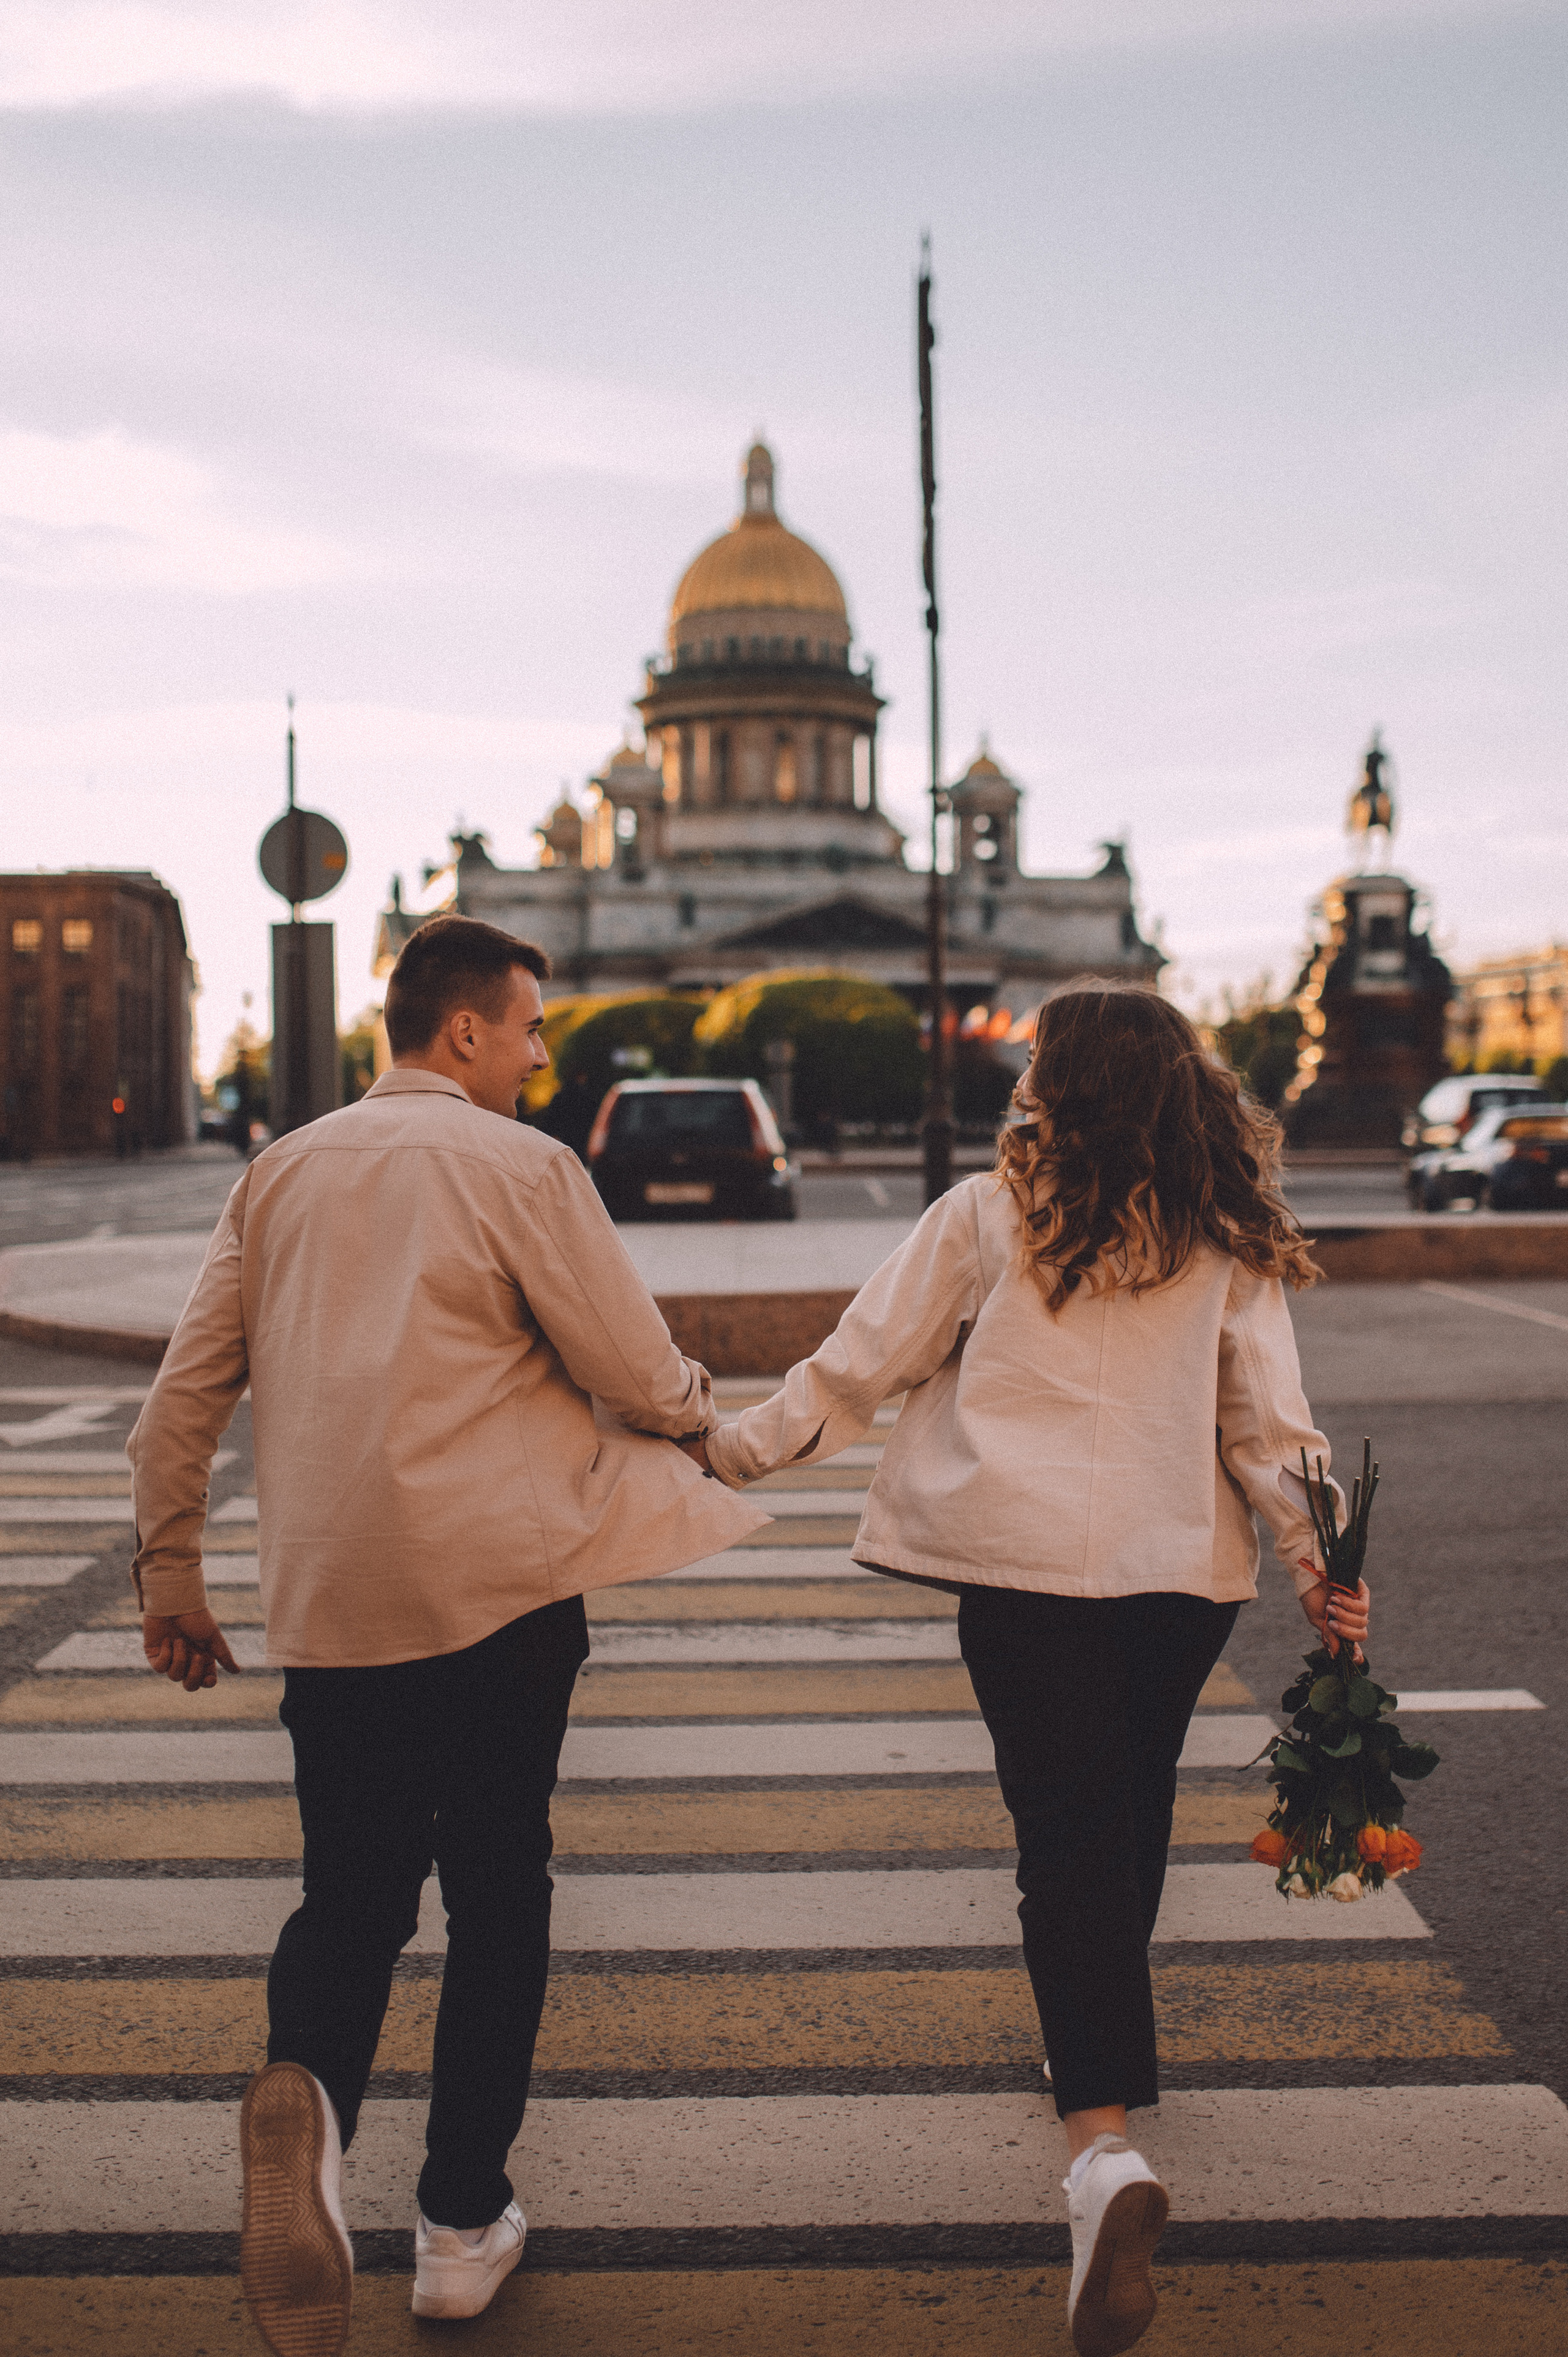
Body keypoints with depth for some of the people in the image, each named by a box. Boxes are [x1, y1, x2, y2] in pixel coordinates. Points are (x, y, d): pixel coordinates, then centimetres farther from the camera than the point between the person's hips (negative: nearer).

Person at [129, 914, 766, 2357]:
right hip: (499, 1587, -4)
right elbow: (642, 1377, -5)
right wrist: (705, 1411, 17)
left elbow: (185, 1394, 11)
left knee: (352, 1895, 13)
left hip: (324, 1603, 4)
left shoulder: (282, 1174, 10)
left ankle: (308, 2091, -17)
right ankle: (465, 2226, 18)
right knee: (499, 1896, 11)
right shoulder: (520, 1168, -6)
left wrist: (170, 1570, 19)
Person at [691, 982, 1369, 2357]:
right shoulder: (1228, 1236, 6)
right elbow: (1267, 1418, 2)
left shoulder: (990, 1214, -2)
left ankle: (1107, 2141, -21)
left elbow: (859, 1369, 1)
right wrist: (1321, 1559, 5)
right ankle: (1108, 2042, 43)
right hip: (1188, 1569, 4)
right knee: (1130, 1813, 22)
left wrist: (729, 1448, 10)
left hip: (1033, 1563, -3)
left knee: (1067, 1836, -5)